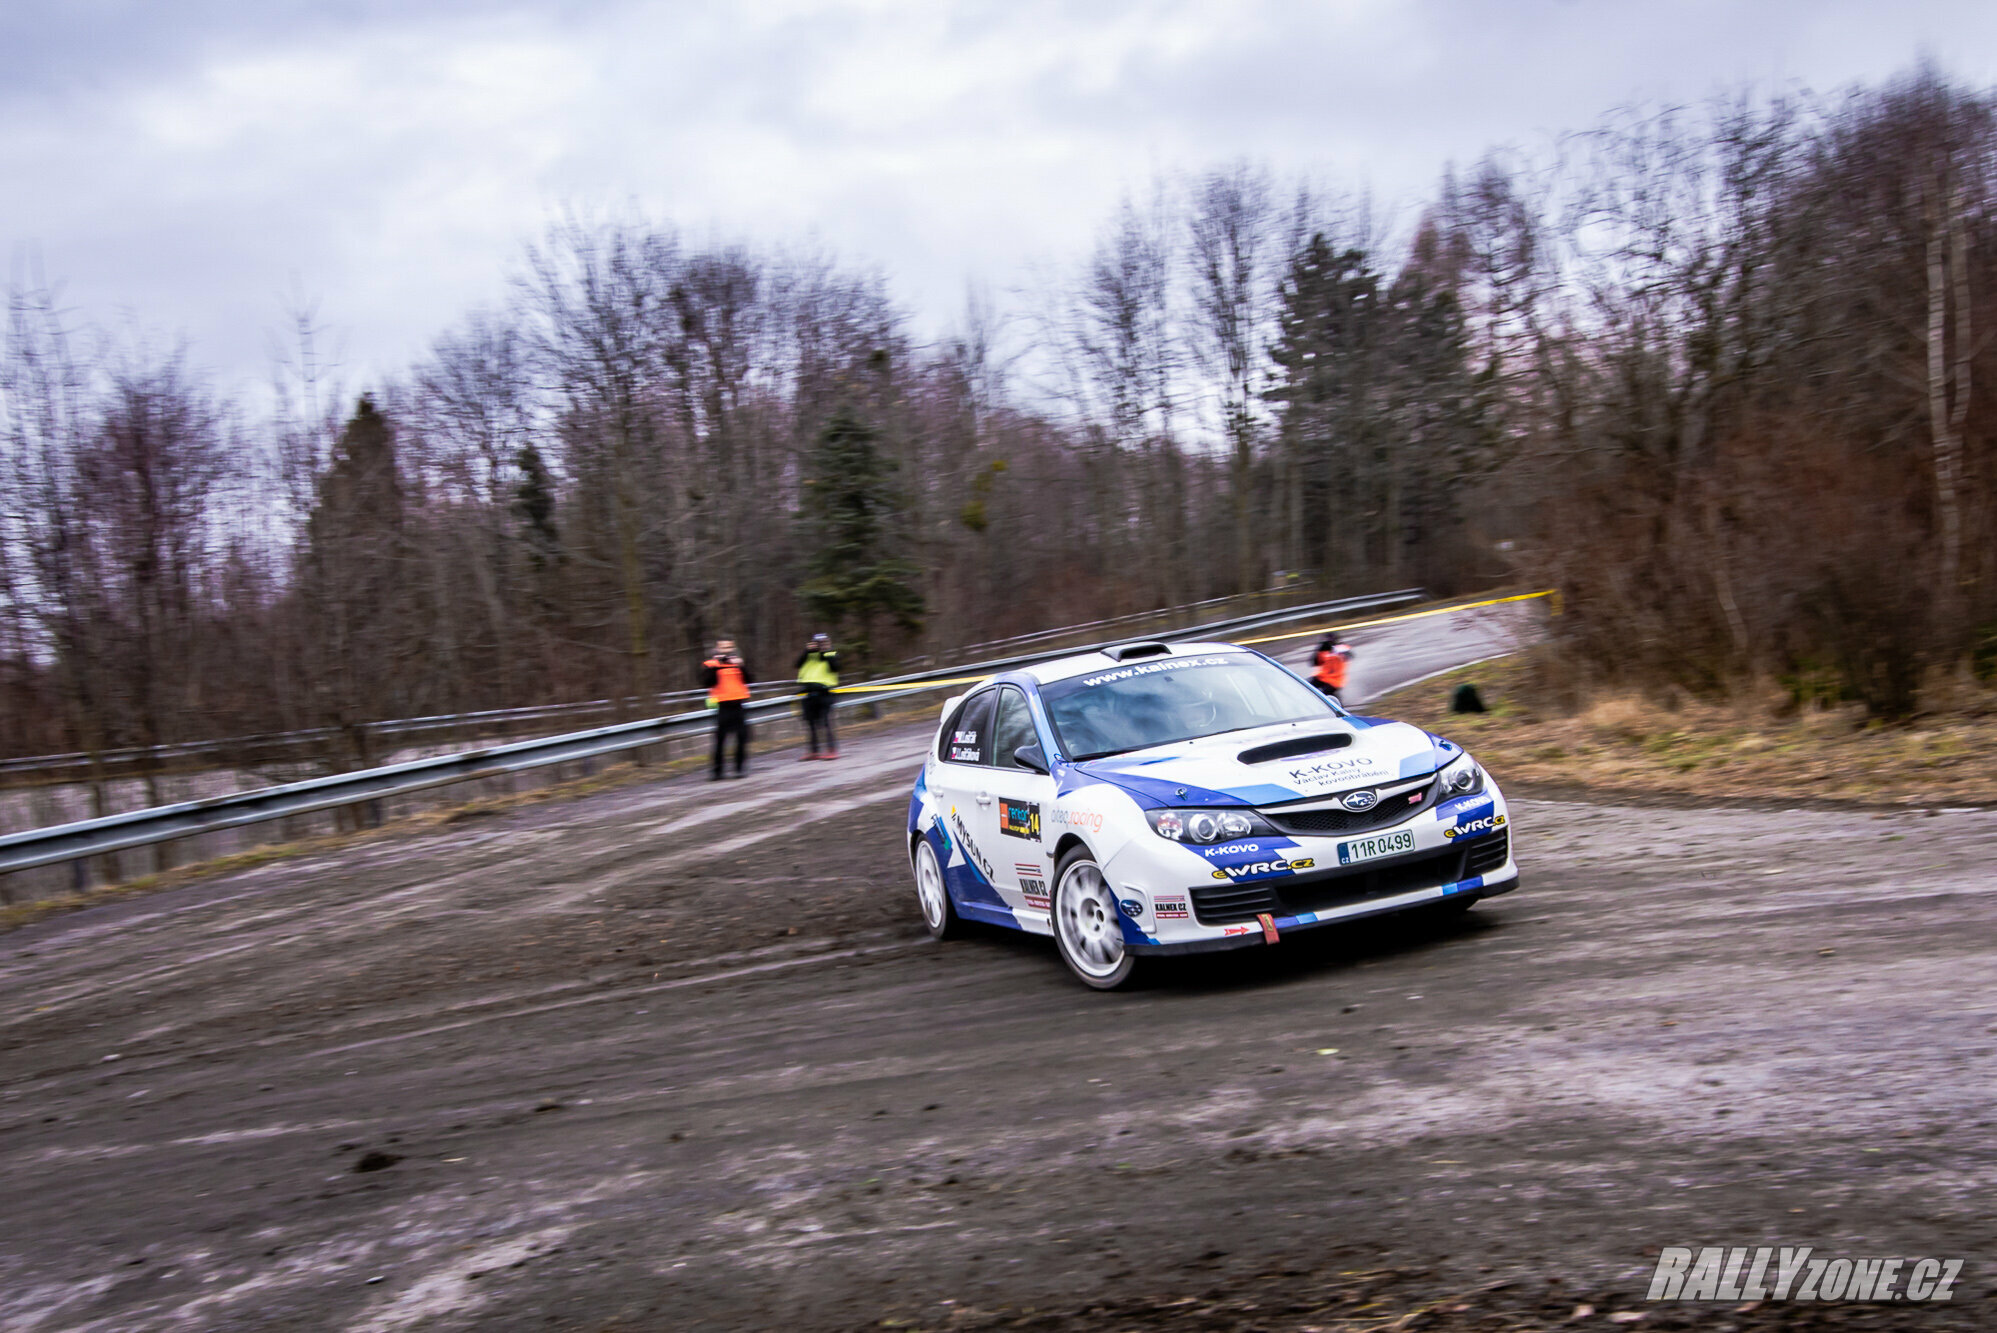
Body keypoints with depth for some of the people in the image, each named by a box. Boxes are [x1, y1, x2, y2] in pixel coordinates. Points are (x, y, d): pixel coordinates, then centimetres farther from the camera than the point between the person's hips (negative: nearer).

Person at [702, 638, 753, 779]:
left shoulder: (739, 662, 11)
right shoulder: (710, 665, 4)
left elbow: (750, 680, 2)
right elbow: (707, 682, -11)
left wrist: (742, 666, -11)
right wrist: (714, 667, -18)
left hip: (739, 704, 2)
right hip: (722, 706, -2)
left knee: (742, 738, 3)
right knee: (720, 741, -3)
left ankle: (740, 768, 13)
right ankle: (717, 771, 2)